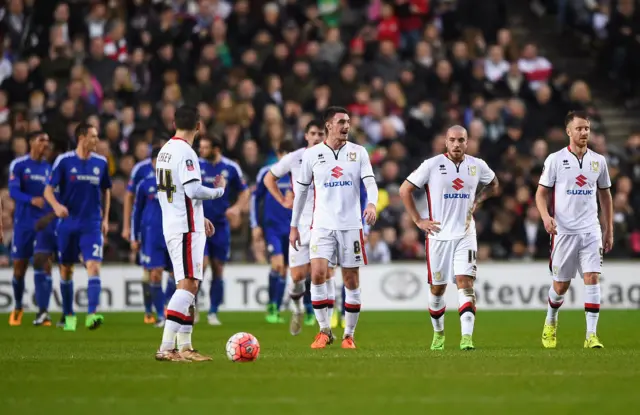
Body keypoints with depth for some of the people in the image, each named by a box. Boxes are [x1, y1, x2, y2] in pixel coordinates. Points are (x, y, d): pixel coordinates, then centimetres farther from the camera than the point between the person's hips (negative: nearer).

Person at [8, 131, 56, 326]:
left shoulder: (50, 167, 8)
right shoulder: (18, 165, -2)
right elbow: (13, 191, -13)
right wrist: (32, 200, -28)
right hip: (24, 222, -1)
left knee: (42, 262, -13)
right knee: (19, 266, 6)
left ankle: (43, 312, -17)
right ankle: (17, 307, 29)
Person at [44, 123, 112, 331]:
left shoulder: (101, 163, 6)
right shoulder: (64, 161, -3)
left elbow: (106, 191, 18)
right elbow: (48, 189, -4)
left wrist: (105, 218, 11)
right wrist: (56, 205, -24)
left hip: (92, 225, 1)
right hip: (67, 224, -1)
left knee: (93, 266, -16)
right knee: (66, 269, 7)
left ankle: (92, 314, -25)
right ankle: (68, 315, 22)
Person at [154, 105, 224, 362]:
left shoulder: (164, 151, 14)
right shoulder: (186, 153, -14)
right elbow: (193, 190, -24)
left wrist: (200, 218, 26)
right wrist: (219, 190, -6)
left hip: (171, 226, 10)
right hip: (187, 229, -10)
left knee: (189, 286, 13)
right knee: (188, 285, -12)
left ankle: (184, 346, 12)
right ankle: (166, 347, -19)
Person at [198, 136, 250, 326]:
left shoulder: (231, 168, 0)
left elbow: (244, 192, 11)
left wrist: (237, 207, -6)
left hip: (220, 225, 2)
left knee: (218, 270, 4)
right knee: (201, 264, -16)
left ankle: (213, 312, 14)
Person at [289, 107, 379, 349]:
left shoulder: (358, 152, 4)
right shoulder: (311, 154, 4)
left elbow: (370, 181, -4)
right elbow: (301, 190, 11)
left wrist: (372, 203, -26)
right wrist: (294, 225, 11)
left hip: (351, 225, 1)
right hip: (322, 225, -1)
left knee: (352, 281, 3)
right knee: (318, 274, -16)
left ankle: (349, 335, 14)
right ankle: (324, 331, -4)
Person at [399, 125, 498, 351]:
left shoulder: (477, 165, 3)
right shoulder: (432, 165, -7)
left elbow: (493, 184, 25)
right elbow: (405, 190, -1)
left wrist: (476, 201, 9)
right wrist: (418, 220, -4)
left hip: (465, 235, 1)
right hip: (438, 235, -1)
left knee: (465, 282, -14)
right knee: (437, 288, 8)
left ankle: (467, 336, -21)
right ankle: (438, 333, 29)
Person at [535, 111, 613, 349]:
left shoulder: (598, 161, 7)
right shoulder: (555, 159, -2)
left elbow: (605, 195, 17)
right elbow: (541, 193, 0)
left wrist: (609, 230, 15)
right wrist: (546, 216, -19)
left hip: (591, 231, 2)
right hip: (563, 231, -2)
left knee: (592, 278, -12)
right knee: (561, 285, 6)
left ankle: (591, 335, -12)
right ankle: (550, 323, 34)